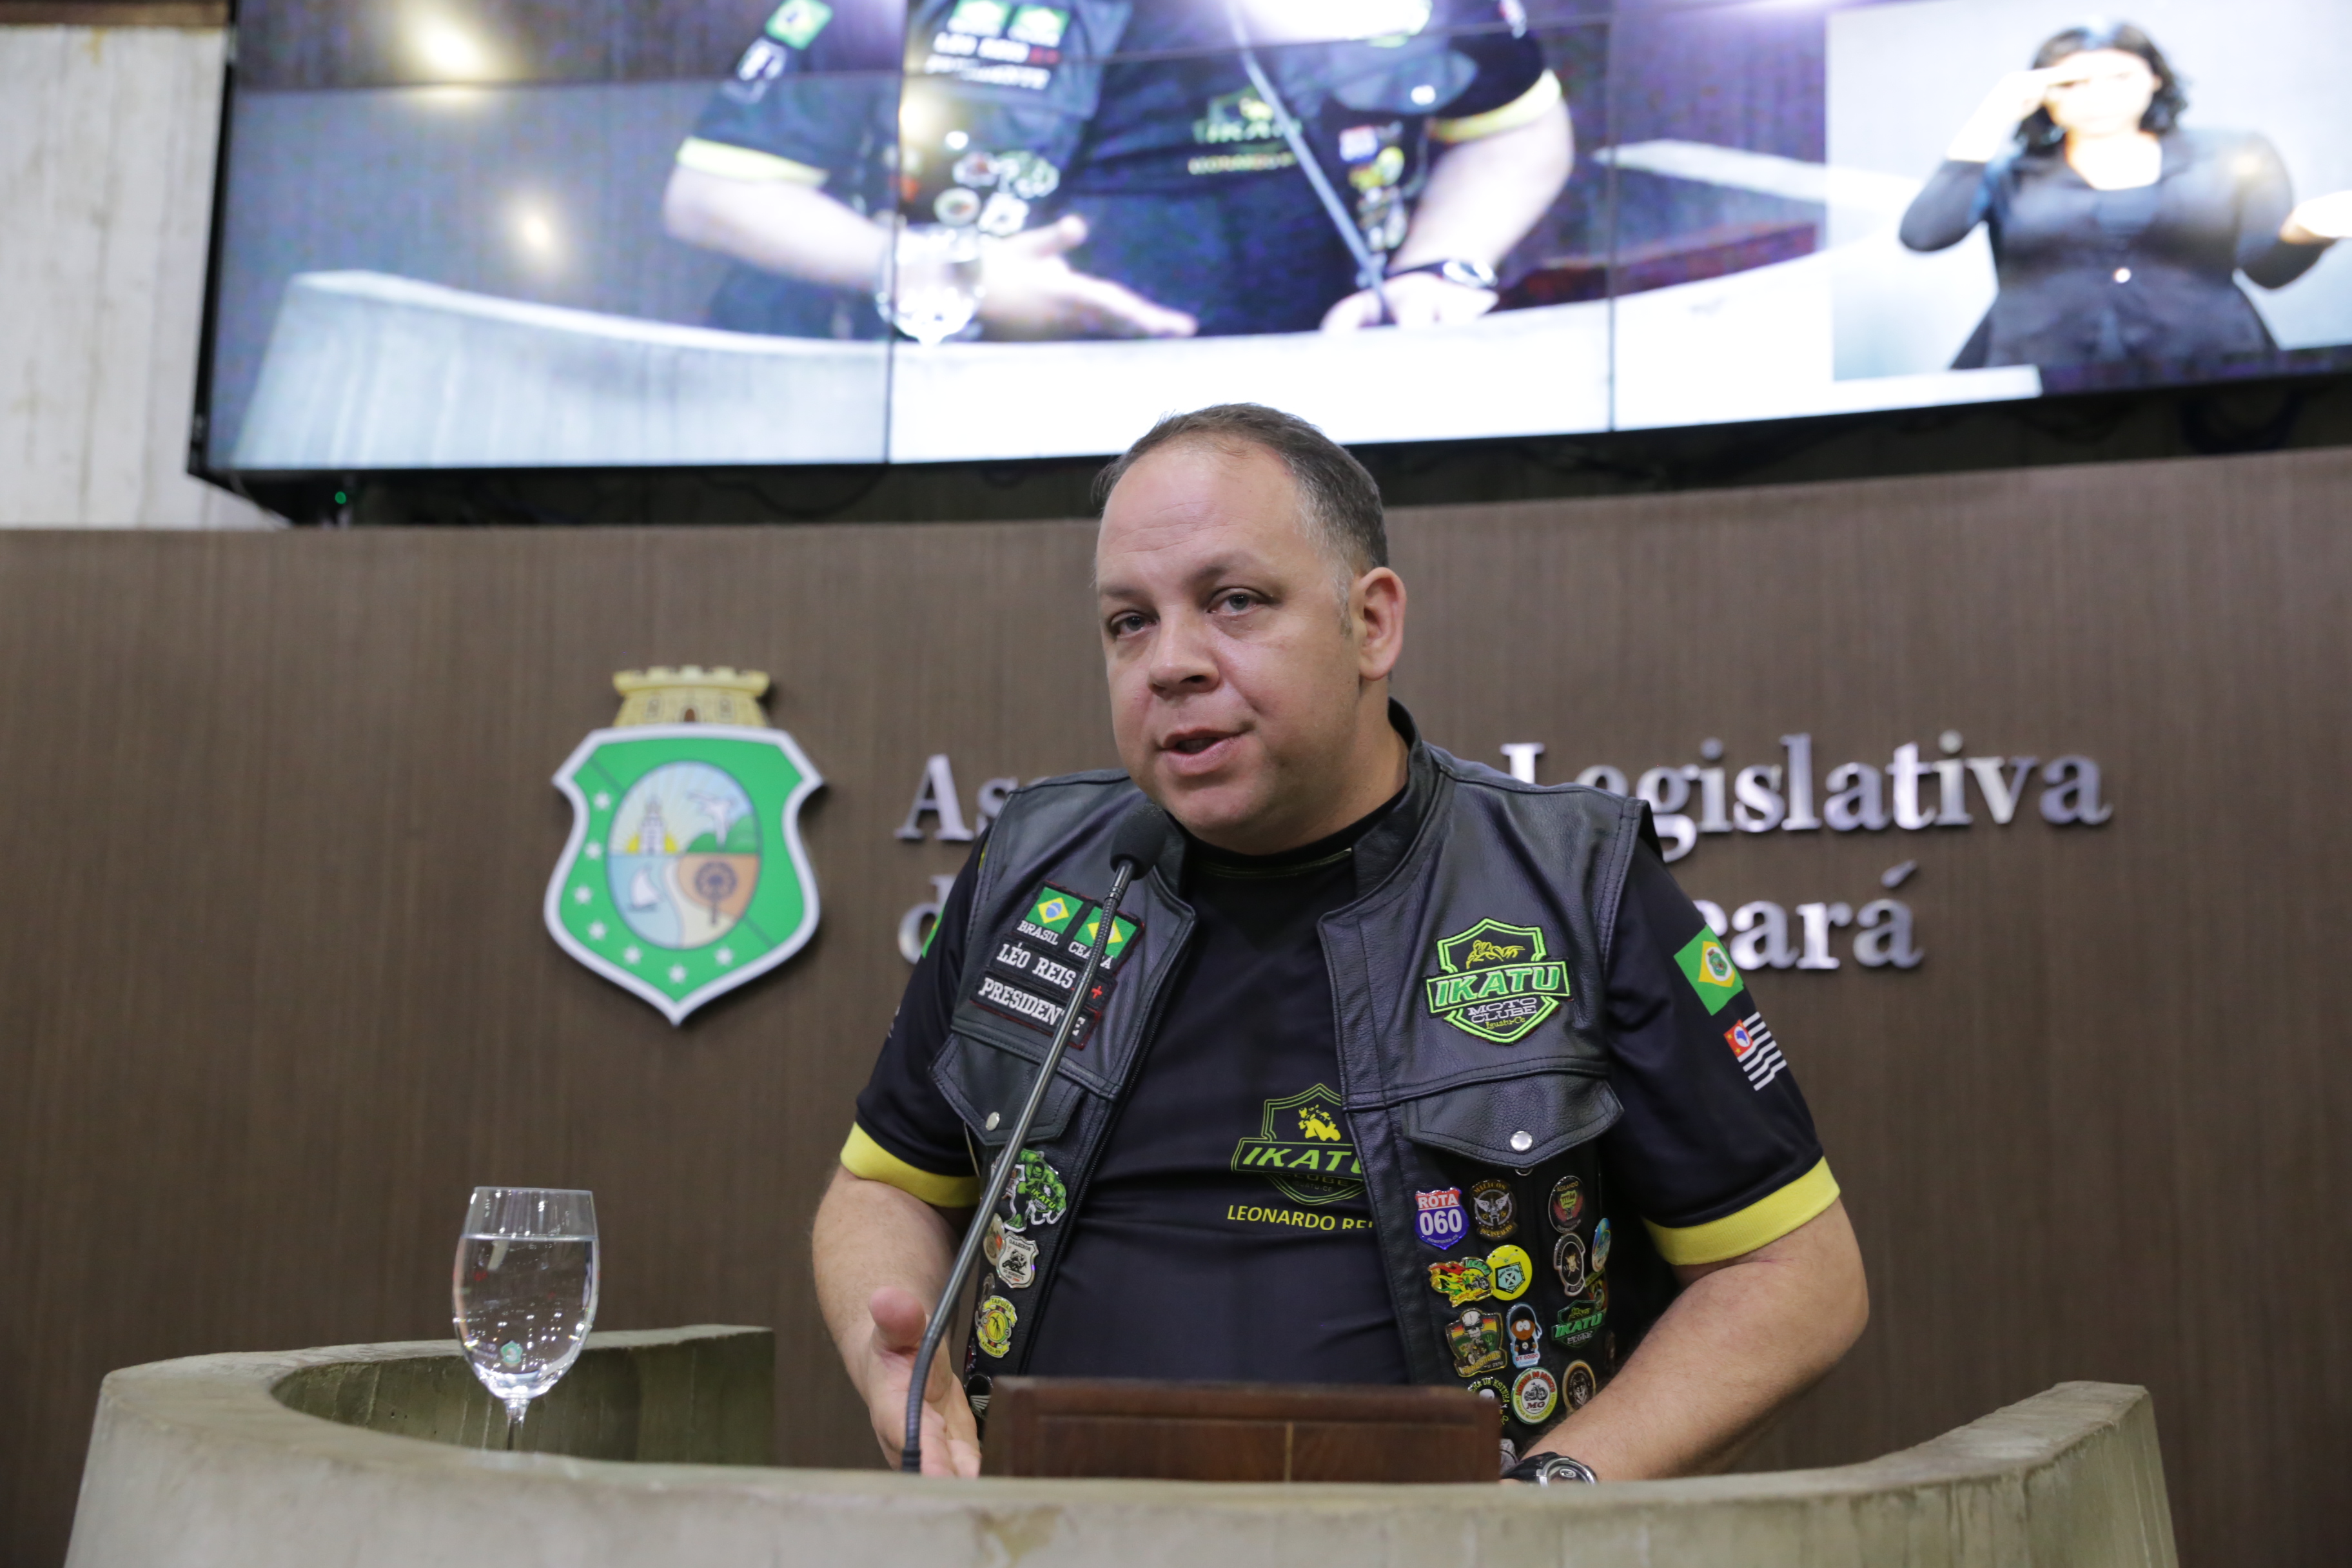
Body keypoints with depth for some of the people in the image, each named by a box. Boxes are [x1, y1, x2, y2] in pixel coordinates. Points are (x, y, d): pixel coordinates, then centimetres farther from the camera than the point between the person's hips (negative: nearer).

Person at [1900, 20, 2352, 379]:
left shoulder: (2233, 157, 13)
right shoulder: (2007, 170, 10)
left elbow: (2270, 268, 10)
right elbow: (1922, 234, -6)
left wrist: (2305, 229, -13)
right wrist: (1990, 122, -3)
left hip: (2207, 379, 1)